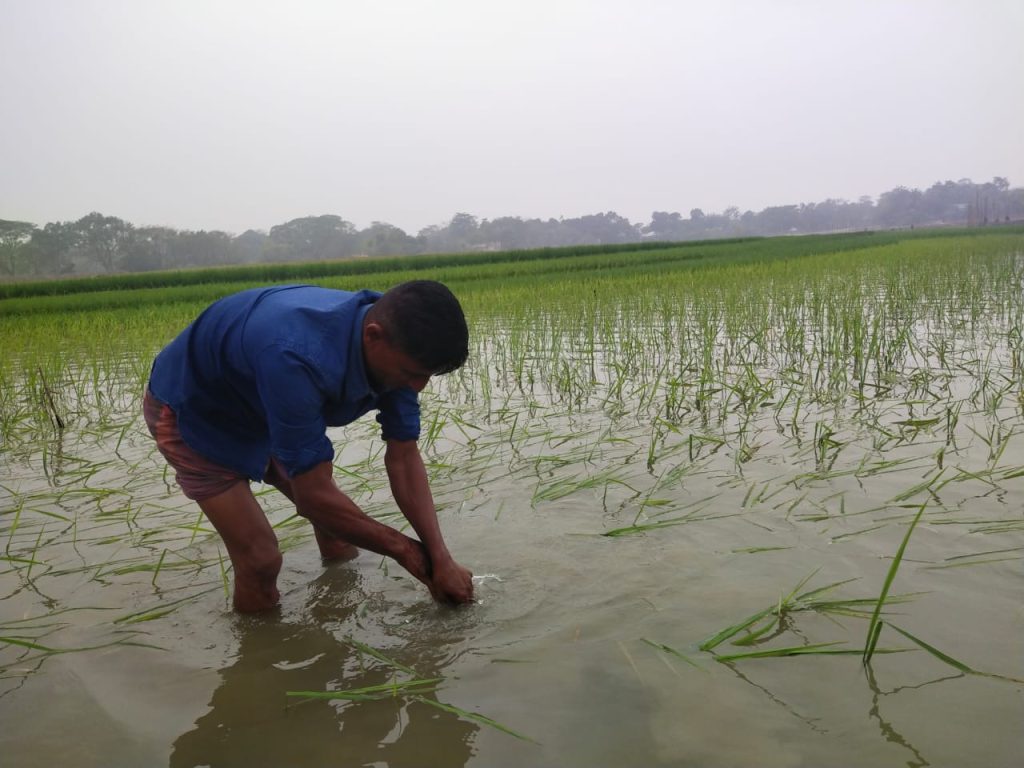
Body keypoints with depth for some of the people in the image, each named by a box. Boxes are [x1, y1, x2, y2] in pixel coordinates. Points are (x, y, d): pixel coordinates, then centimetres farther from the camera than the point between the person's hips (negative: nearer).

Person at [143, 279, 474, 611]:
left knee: (337, 517, 9)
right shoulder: (296, 359, -45)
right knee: (261, 561, -12)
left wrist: (441, 557, -21)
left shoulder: (394, 344, -22)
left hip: (255, 404, 7)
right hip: (189, 410, -6)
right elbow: (312, 495, -36)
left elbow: (404, 457, -15)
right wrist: (400, 547, -22)